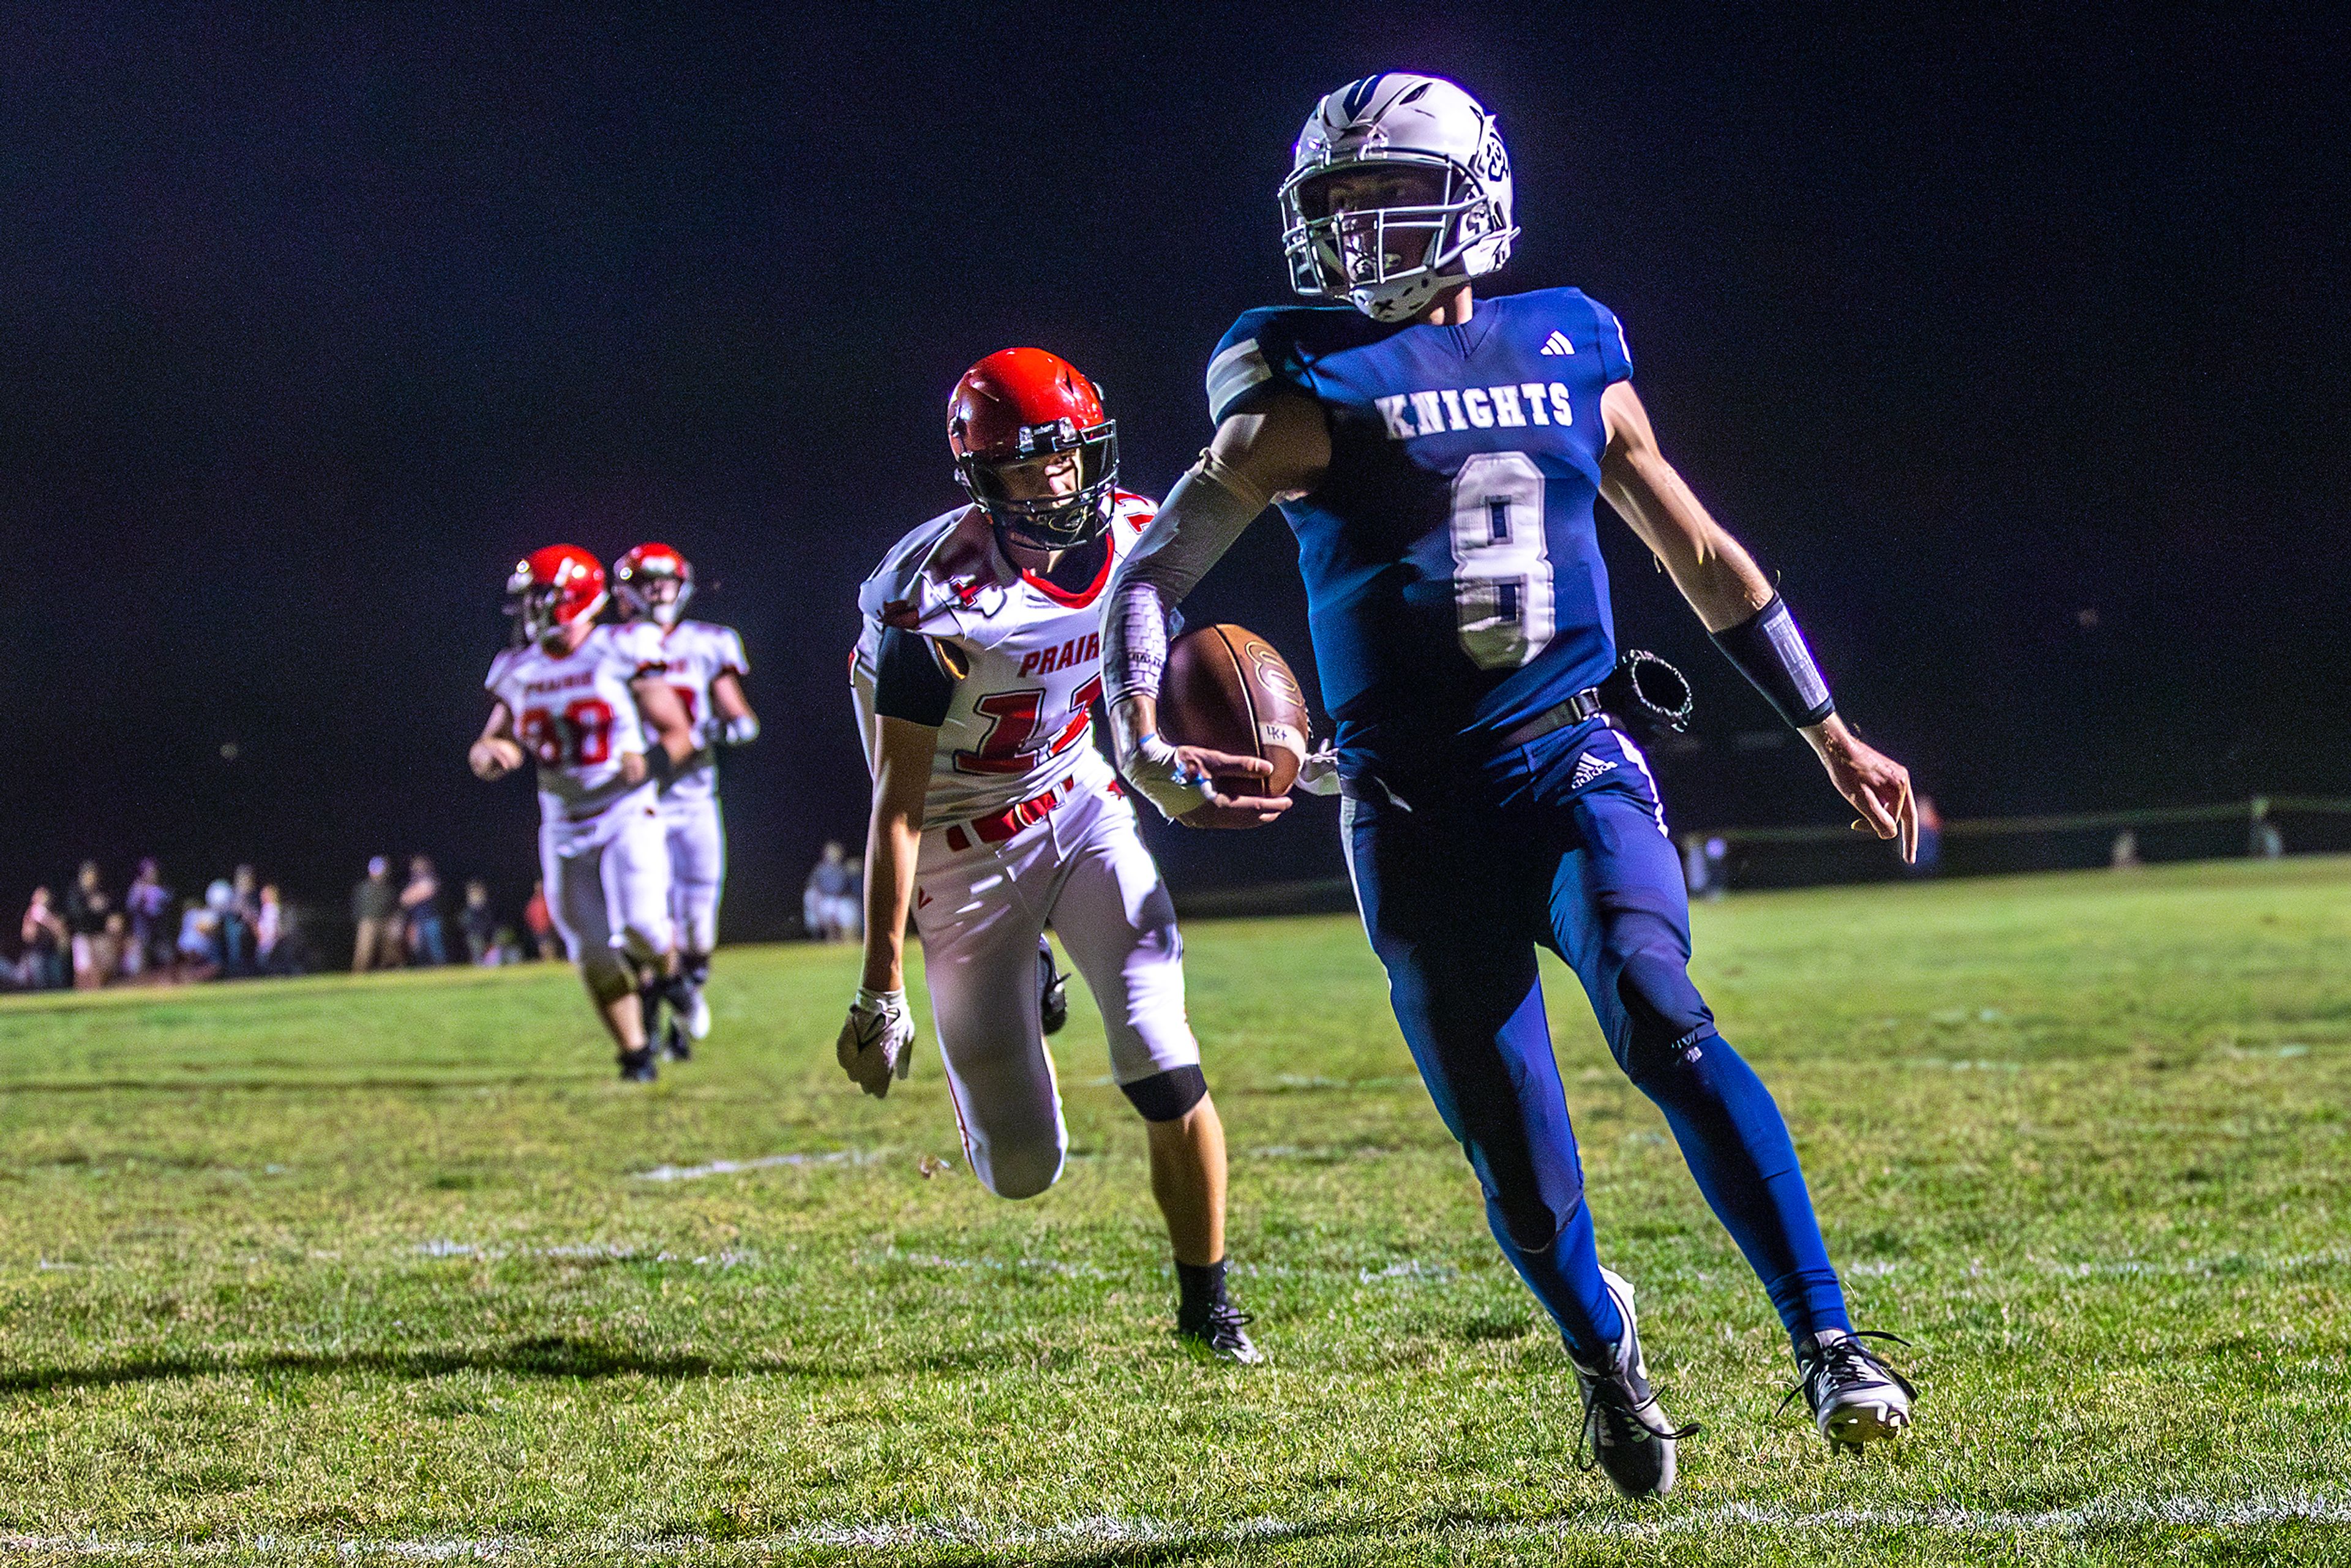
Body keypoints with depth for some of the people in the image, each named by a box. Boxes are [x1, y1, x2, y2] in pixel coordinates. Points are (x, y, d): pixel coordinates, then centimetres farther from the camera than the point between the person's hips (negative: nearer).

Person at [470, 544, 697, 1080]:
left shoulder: (622, 655, -8)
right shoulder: (520, 673, 6)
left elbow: (678, 734, -5)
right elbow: (484, 754, 10)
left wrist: (651, 762, -25)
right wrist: (491, 753, -14)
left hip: (627, 815, -4)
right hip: (565, 829, 4)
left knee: (639, 928, -20)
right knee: (594, 954, 1)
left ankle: (667, 972, 15)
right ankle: (635, 1054, 15)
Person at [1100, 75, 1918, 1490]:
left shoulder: (1569, 351, 9)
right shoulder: (1312, 386, -1)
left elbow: (1703, 554, 19)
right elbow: (1154, 574, -3)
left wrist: (1833, 735, 22)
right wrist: (1142, 742, -22)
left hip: (1573, 766, 1)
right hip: (1418, 814, -1)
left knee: (1660, 1018, -25)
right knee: (1516, 1156, 1)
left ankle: (1830, 1341, -25)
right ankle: (1604, 1344, 31)